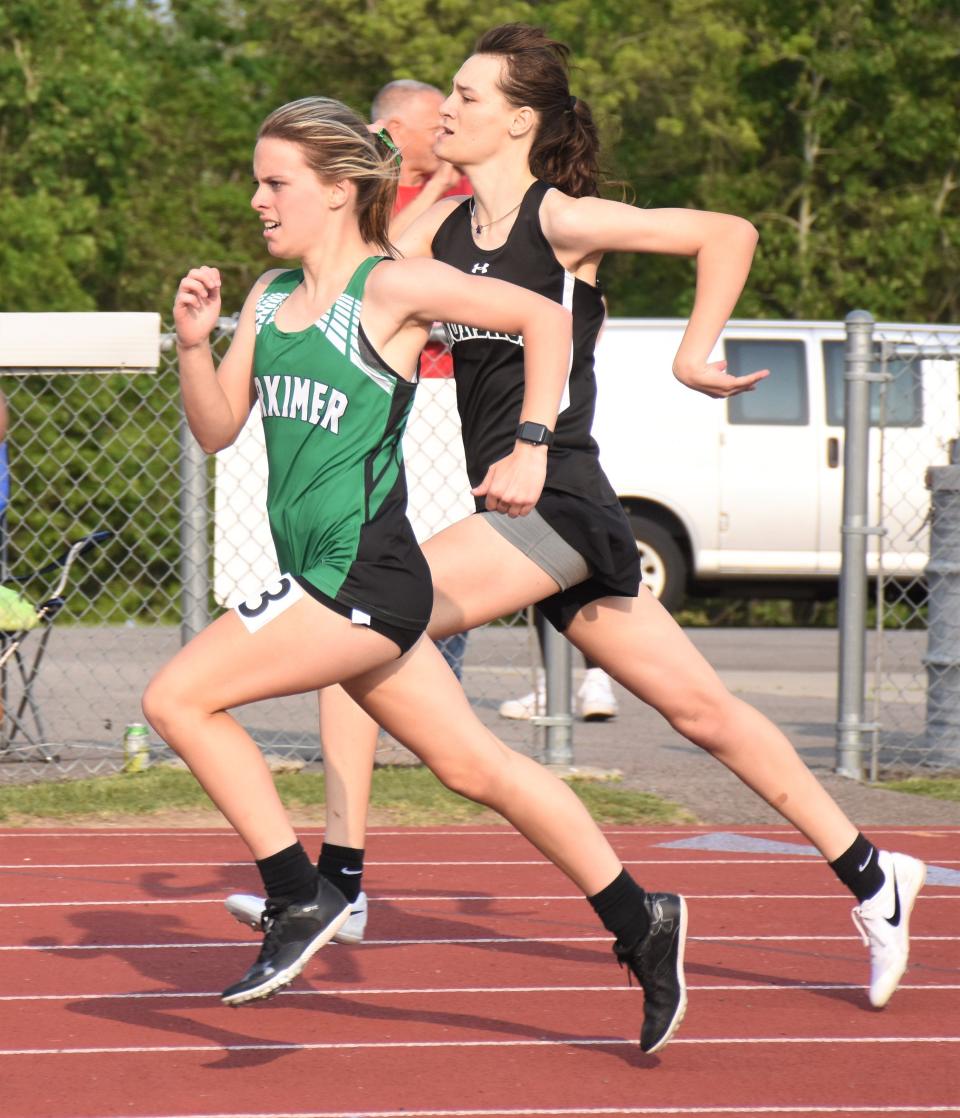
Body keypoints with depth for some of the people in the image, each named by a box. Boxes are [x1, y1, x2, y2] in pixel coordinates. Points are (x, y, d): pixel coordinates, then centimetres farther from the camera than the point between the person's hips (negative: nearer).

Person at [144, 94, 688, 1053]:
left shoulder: (393, 287, -9)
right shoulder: (270, 298, 13)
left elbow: (543, 317, -6)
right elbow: (217, 429, 13)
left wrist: (532, 450, -11)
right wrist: (193, 343, -4)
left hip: (365, 579, -8)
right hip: (324, 580, 8)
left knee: (178, 698, -12)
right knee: (474, 766, 12)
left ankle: (300, 898, -5)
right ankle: (638, 922, 20)